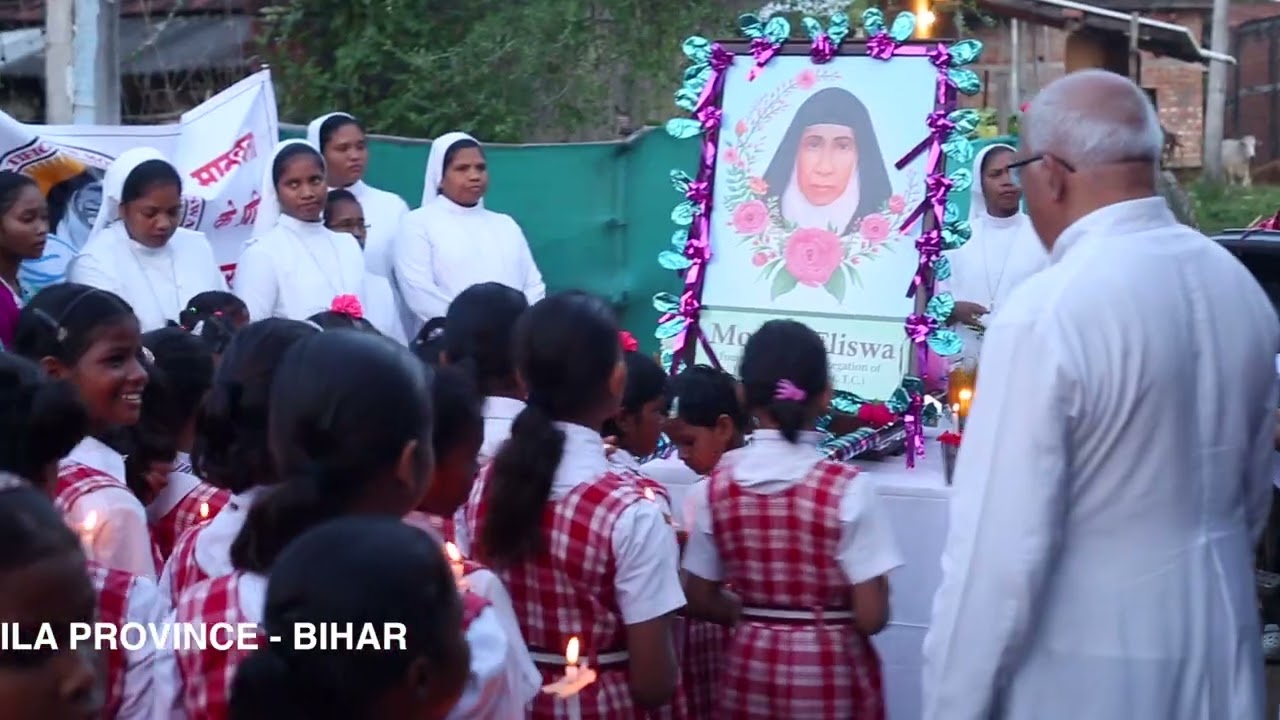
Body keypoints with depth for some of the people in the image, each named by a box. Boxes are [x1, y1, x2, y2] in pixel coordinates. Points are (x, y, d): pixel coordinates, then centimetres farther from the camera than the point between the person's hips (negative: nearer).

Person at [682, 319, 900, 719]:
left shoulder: (717, 486, -4)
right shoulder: (848, 488, -15)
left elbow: (699, 600, 2)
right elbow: (871, 616, -16)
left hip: (751, 667, 3)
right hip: (831, 674, -3)